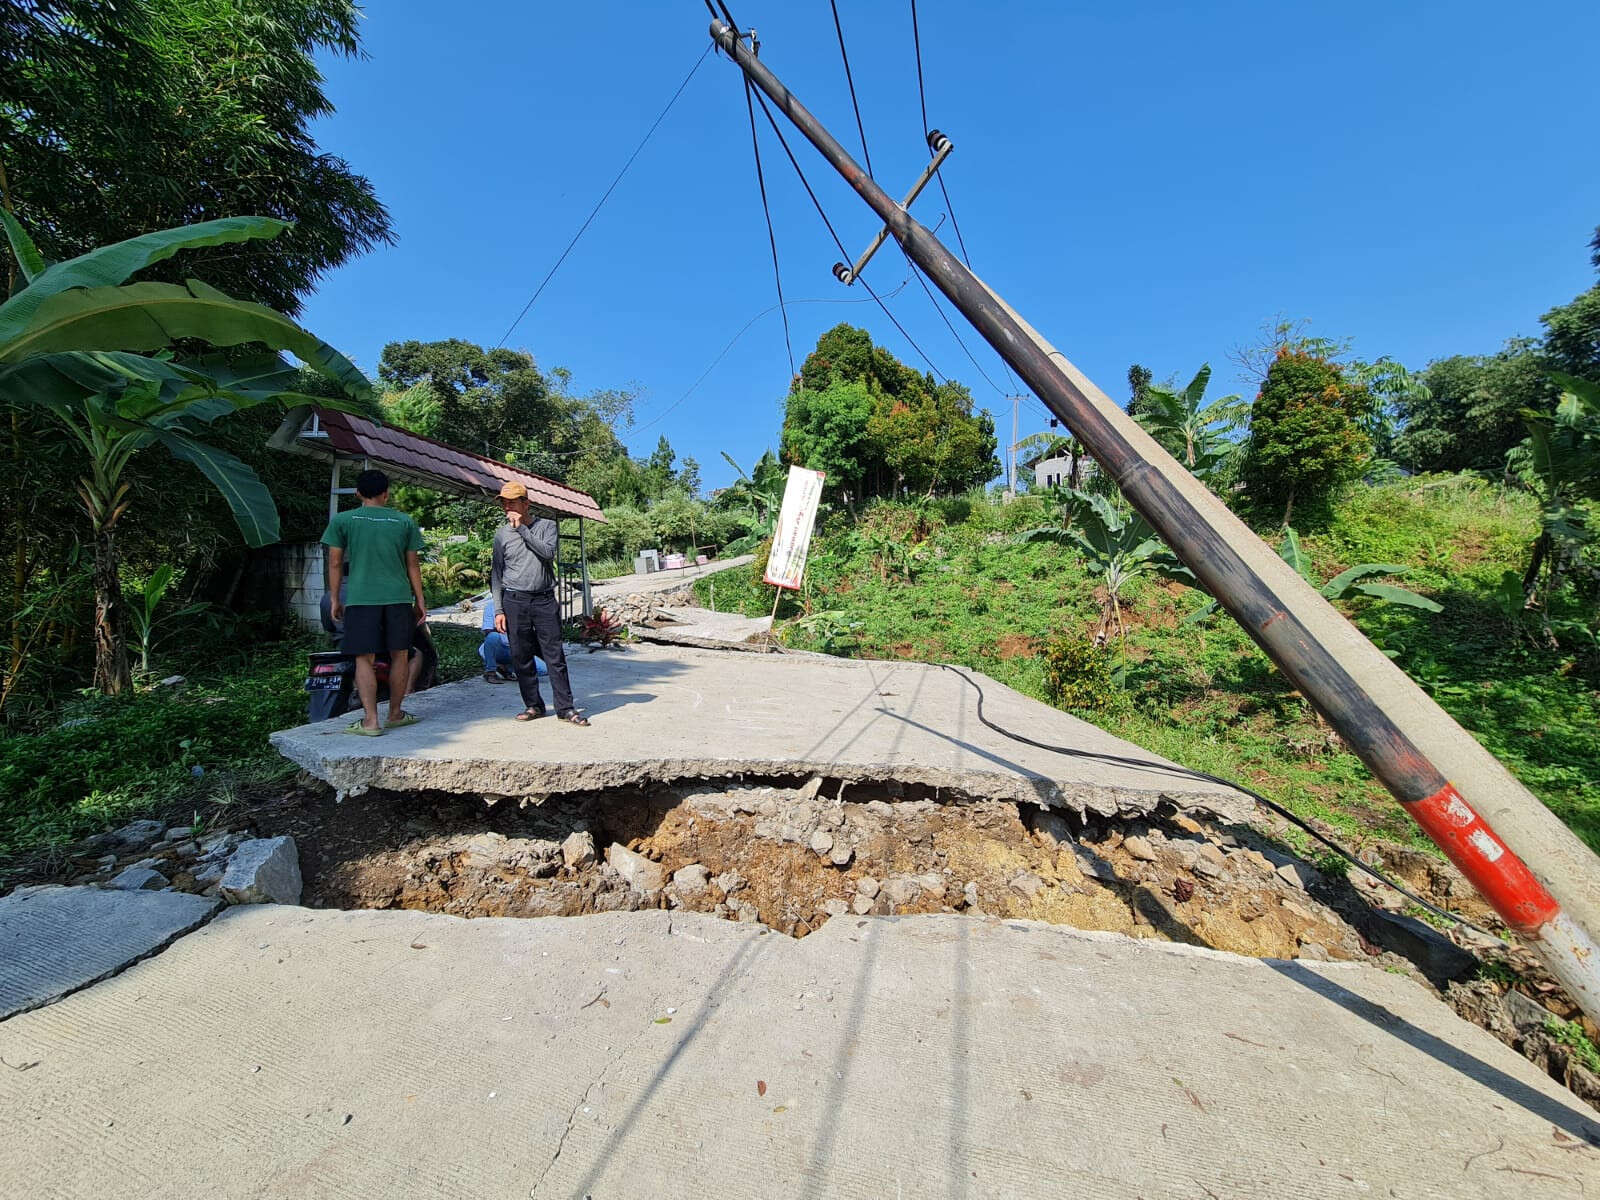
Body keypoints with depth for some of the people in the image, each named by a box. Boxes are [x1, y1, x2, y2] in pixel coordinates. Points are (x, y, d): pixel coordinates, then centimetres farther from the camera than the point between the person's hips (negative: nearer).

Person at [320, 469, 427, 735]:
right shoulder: (404, 521, 7)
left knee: (364, 659, 4)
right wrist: (420, 600, 13)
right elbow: (413, 564, 8)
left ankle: (370, 720, 1)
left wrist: (335, 599, 12)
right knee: (400, 655, 10)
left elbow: (335, 563, 3)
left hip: (360, 598, -1)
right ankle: (395, 714, 20)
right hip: (399, 597, 1)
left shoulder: (342, 520, 4)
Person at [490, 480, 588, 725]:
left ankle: (565, 708, 3)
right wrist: (498, 610, 2)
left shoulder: (546, 526, 6)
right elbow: (496, 574, 9)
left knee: (555, 656, -2)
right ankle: (533, 705, 18)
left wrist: (522, 529, -10)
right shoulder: (502, 534, 10)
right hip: (514, 601, 2)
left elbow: (548, 552, -13)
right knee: (521, 658, 5)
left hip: (544, 600, -2)